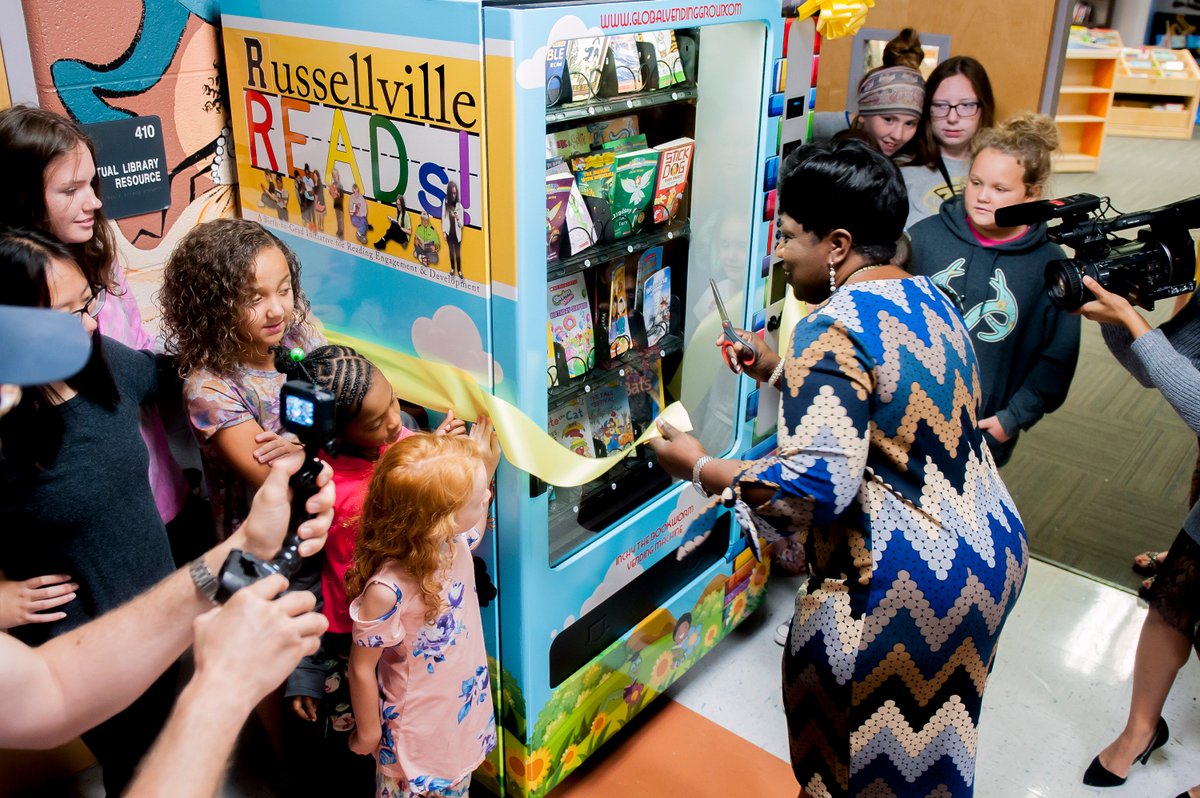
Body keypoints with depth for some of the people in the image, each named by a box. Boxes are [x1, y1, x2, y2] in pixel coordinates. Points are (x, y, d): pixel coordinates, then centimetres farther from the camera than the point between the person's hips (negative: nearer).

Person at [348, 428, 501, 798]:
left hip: (465, 712, 6)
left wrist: (487, 463, -4)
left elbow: (475, 531, 10)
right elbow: (361, 668, -22)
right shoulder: (388, 590, -37)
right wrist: (368, 733, -6)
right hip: (418, 731, -6)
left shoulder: (456, 542, -17)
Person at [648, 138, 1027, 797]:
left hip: (901, 586, -9)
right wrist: (780, 372, 16)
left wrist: (698, 467, -17)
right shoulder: (928, 296, 7)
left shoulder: (832, 330, -21)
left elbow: (818, 485, -29)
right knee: (929, 733, 27)